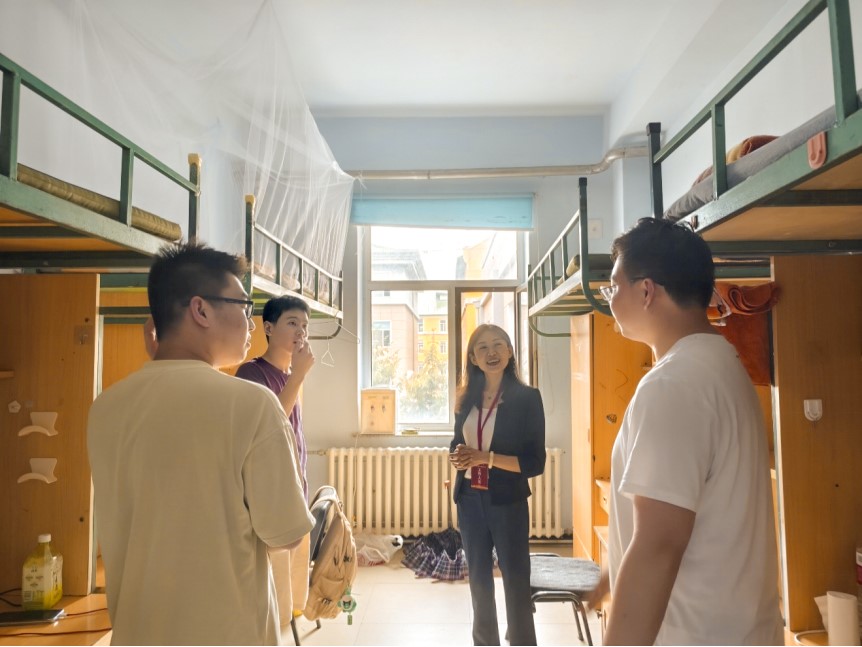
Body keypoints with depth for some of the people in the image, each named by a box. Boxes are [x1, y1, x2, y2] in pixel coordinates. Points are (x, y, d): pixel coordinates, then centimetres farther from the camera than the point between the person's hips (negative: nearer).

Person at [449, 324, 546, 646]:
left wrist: (487, 457, -22)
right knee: (478, 578, 19)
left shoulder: (527, 397, -11)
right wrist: (458, 457, -9)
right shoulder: (467, 398, 4)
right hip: (470, 500, 5)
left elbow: (535, 462, -13)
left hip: (507, 502, -5)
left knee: (516, 581, 6)